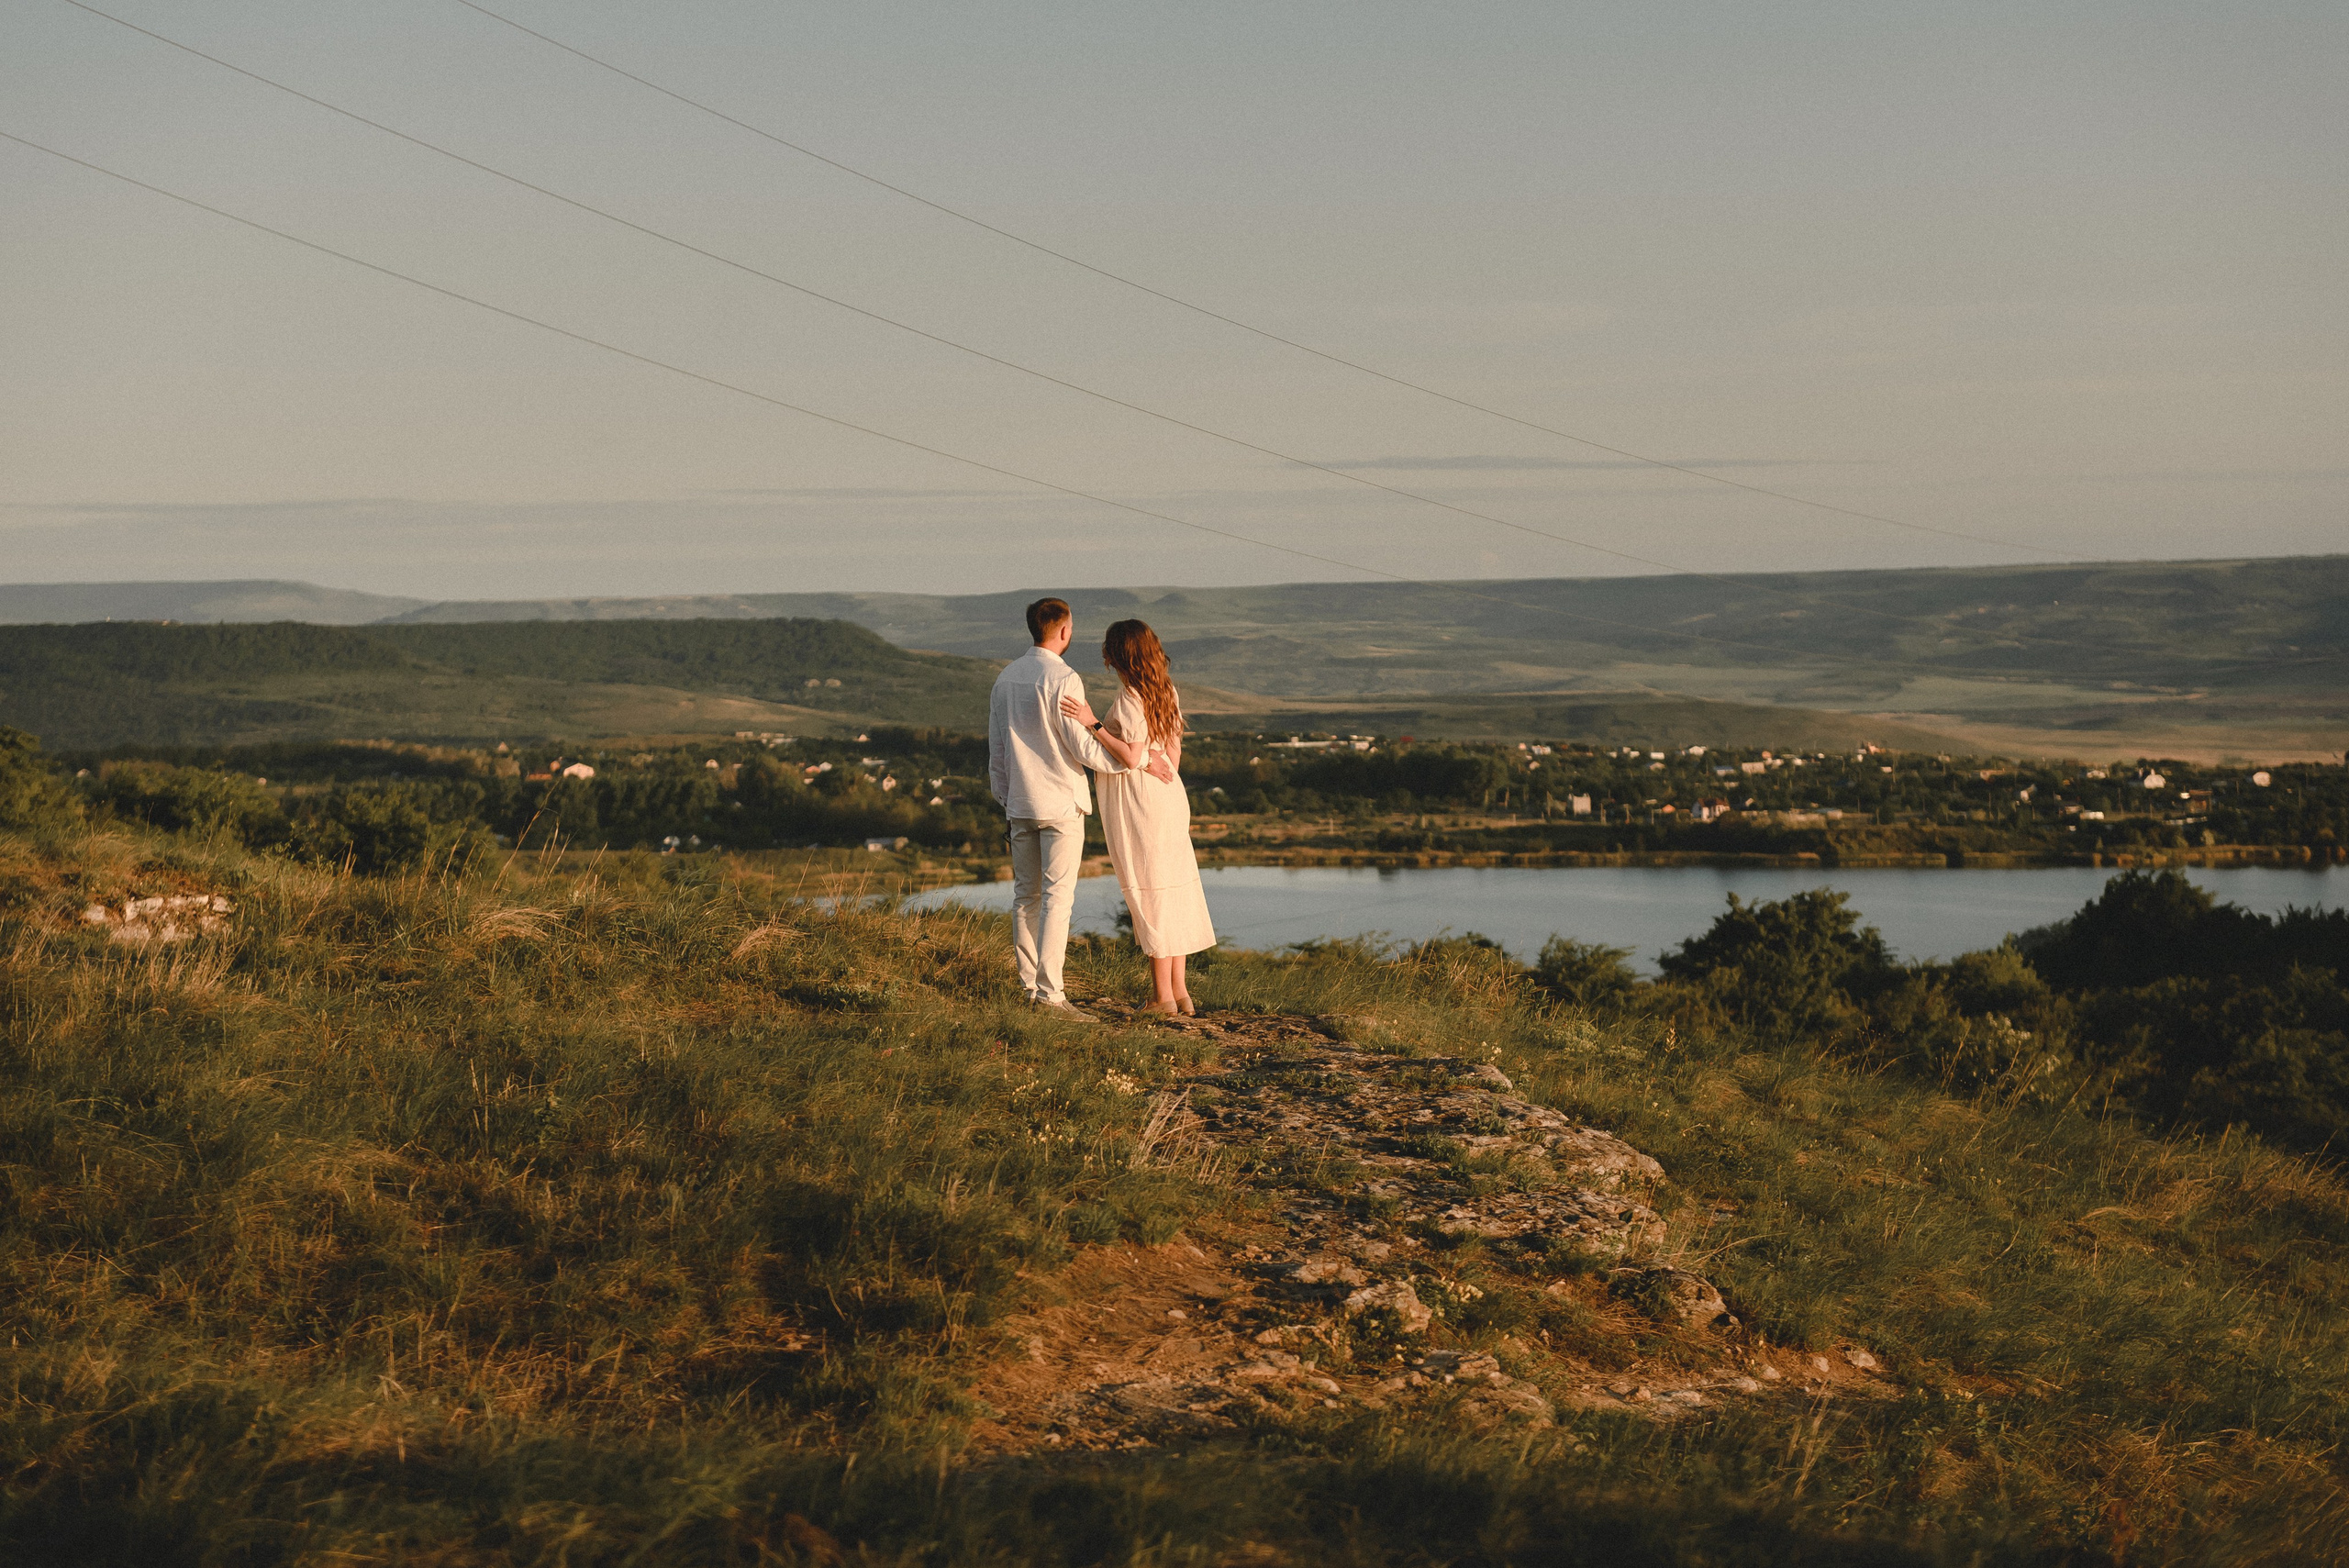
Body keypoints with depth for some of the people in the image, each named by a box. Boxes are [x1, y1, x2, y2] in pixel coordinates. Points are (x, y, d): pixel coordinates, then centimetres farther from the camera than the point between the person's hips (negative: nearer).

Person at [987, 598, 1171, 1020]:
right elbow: (1083, 746, -14)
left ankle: (1029, 984, 12)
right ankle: (1049, 990, -13)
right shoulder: (1062, 679, -14)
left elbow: (996, 747, 14)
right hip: (1061, 803, -7)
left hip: (1020, 804, 7)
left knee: (1026, 894, 11)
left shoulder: (1006, 678, 9)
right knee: (1058, 897, -7)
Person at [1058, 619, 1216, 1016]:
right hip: (1169, 796, 8)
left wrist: (1093, 724, -23)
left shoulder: (1130, 699, -17)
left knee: (1149, 894, -2)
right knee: (1175, 893, 10)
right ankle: (1179, 990, 14)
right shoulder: (1166, 692, 8)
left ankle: (1163, 995, 1)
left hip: (1137, 803, -8)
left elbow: (1131, 758, -22)